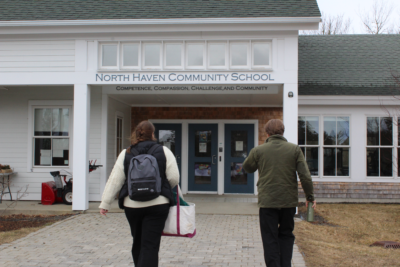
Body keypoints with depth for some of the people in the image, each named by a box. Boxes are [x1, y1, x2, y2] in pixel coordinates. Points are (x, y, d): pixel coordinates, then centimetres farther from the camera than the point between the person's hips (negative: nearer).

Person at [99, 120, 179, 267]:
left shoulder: (125, 154, 2)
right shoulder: (163, 152, -2)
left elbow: (115, 180, 0)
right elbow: (174, 178, -4)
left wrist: (105, 203, 5)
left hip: (132, 205, 3)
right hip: (157, 205, -3)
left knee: (138, 243, 21)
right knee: (150, 245, -4)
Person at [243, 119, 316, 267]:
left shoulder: (258, 150, -3)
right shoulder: (295, 149, -1)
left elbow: (247, 168, 14)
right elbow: (305, 175, -5)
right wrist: (310, 196, 5)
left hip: (267, 201, -1)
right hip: (289, 200, 2)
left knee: (270, 239, 6)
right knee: (286, 235, 18)